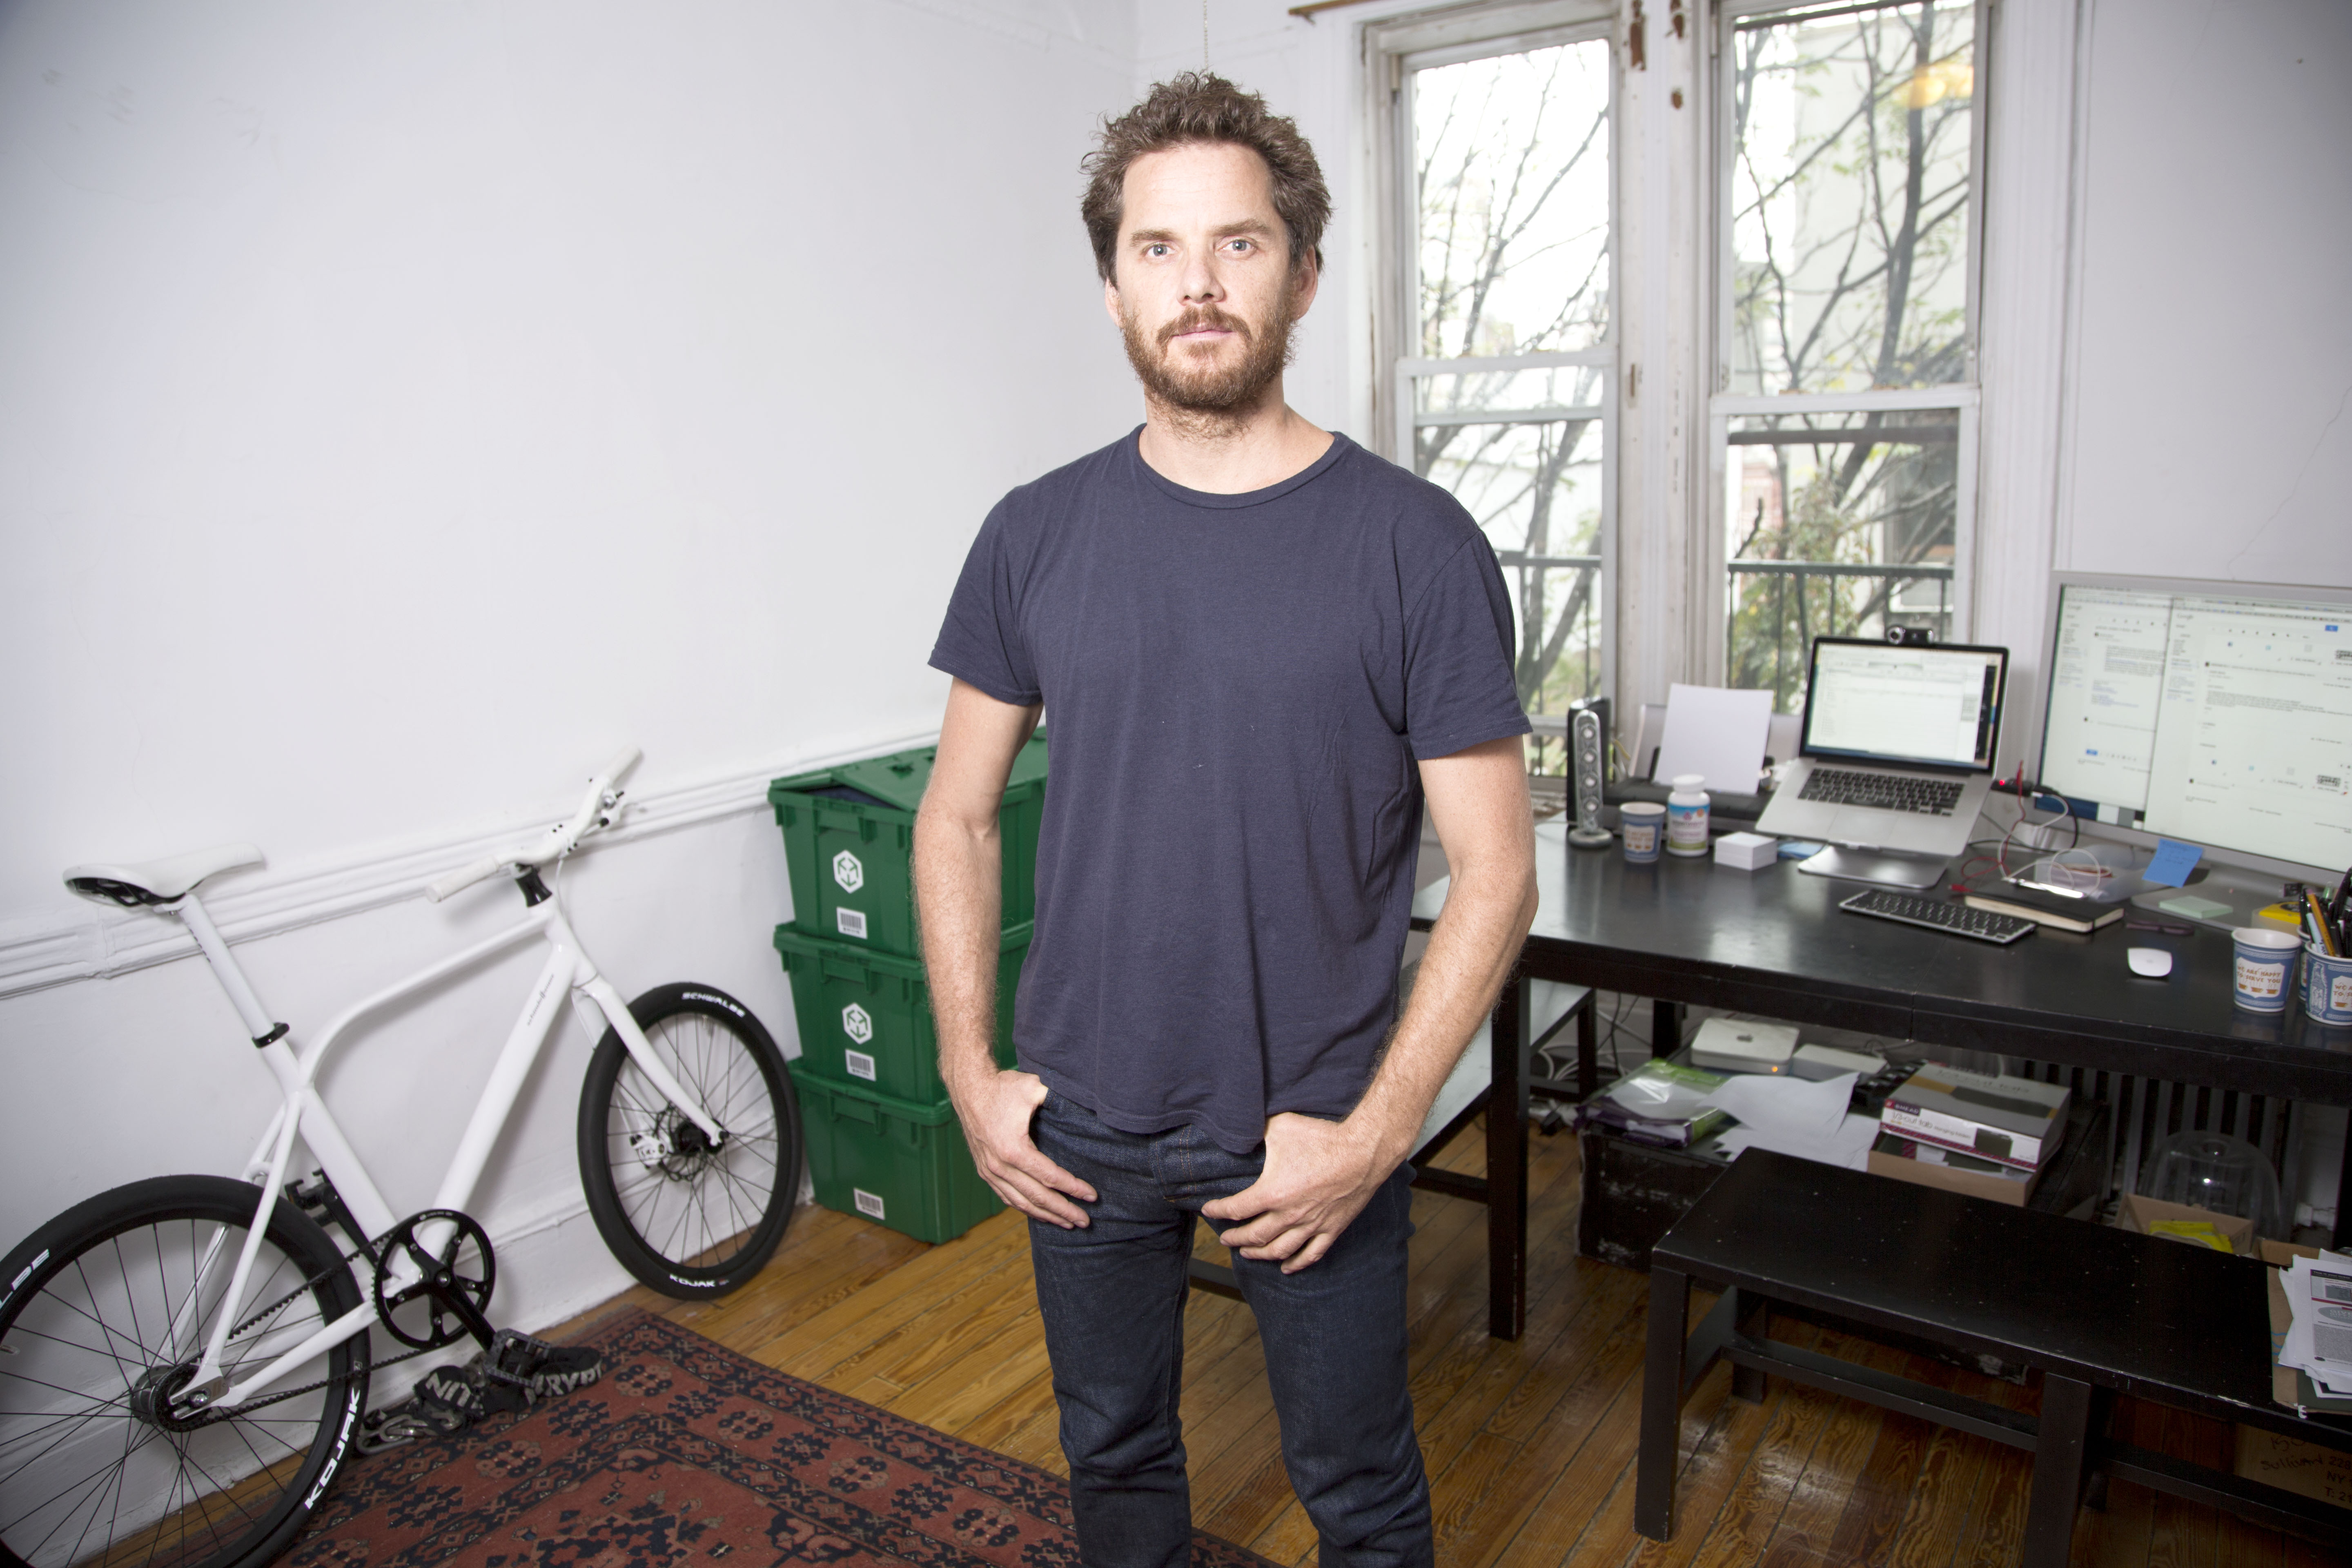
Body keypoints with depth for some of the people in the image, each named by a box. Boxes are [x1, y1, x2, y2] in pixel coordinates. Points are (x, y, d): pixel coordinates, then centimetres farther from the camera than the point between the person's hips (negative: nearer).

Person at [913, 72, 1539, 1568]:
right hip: (1079, 1127, 3)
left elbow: (1494, 873, -9)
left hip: (1317, 1136, -2)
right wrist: (971, 1071, -1)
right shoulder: (1039, 532, -2)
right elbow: (958, 816, 5)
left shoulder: (1415, 542, -11)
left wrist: (1374, 1133, -13)